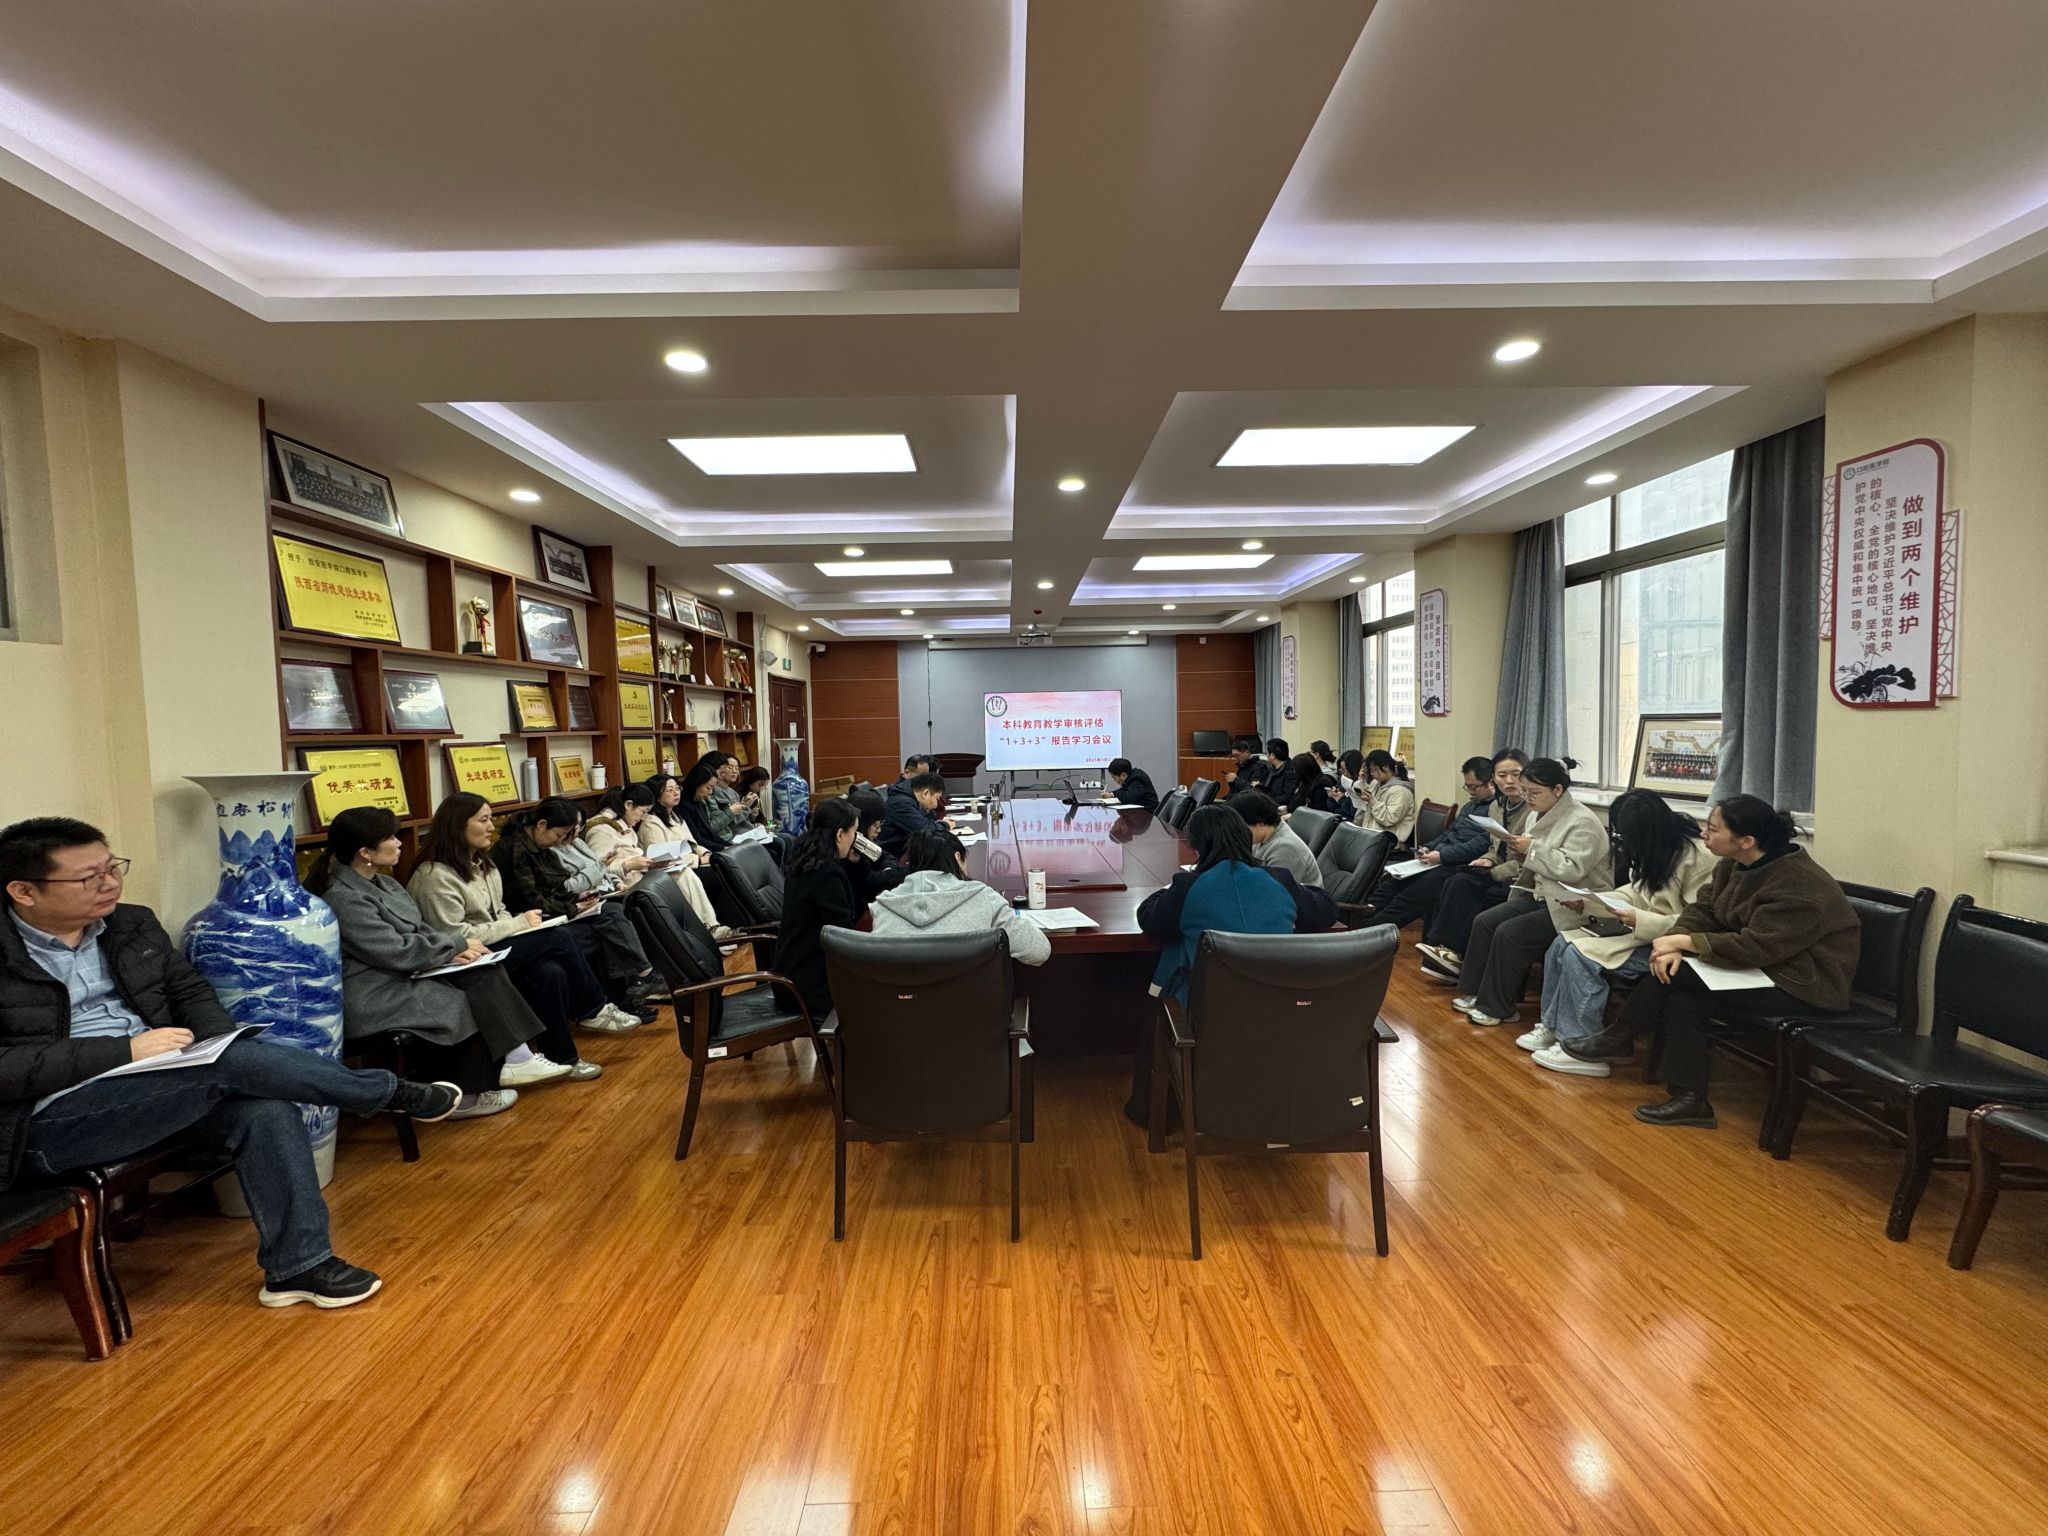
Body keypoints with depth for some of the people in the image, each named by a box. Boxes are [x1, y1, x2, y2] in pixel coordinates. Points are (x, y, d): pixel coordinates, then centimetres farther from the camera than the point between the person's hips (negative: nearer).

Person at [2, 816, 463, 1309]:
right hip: (51, 1120, -6)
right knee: (236, 1062, -28)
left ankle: (296, 1267, -14)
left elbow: (191, 993, 13)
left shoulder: (133, 925, 9)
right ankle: (396, 1094, -9)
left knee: (265, 1106, -24)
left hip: (157, 1087, 6)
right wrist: (123, 1050, -23)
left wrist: (224, 1044, -7)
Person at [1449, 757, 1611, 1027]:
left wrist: (1532, 849, -22)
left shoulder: (1583, 823, -15)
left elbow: (1572, 868, -26)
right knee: (1484, 921, -6)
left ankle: (1497, 1007, -7)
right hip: (1541, 894, 9)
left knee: (1509, 933, -22)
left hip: (1574, 906, -9)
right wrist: (1521, 852, -3)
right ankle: (1476, 992, 2)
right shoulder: (1545, 817, 10)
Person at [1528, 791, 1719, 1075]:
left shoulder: (1699, 858, -20)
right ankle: (1552, 1027, 7)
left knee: (1580, 954, -21)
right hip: (1642, 932, 9)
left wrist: (1643, 921, -30)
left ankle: (1582, 1048, -9)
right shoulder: (1661, 852, 7)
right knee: (1562, 943, -3)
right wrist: (1585, 902, 1)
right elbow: (1636, 895, 12)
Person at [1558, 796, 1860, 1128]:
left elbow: (1754, 947, -30)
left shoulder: (1797, 885, -26)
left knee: (1680, 975, -21)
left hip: (1804, 985, -8)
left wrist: (1683, 942, -22)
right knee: (1681, 999, -15)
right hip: (1764, 966, 8)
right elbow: (1704, 910, 1)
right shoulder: (1735, 866, 1)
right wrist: (1676, 944, -19)